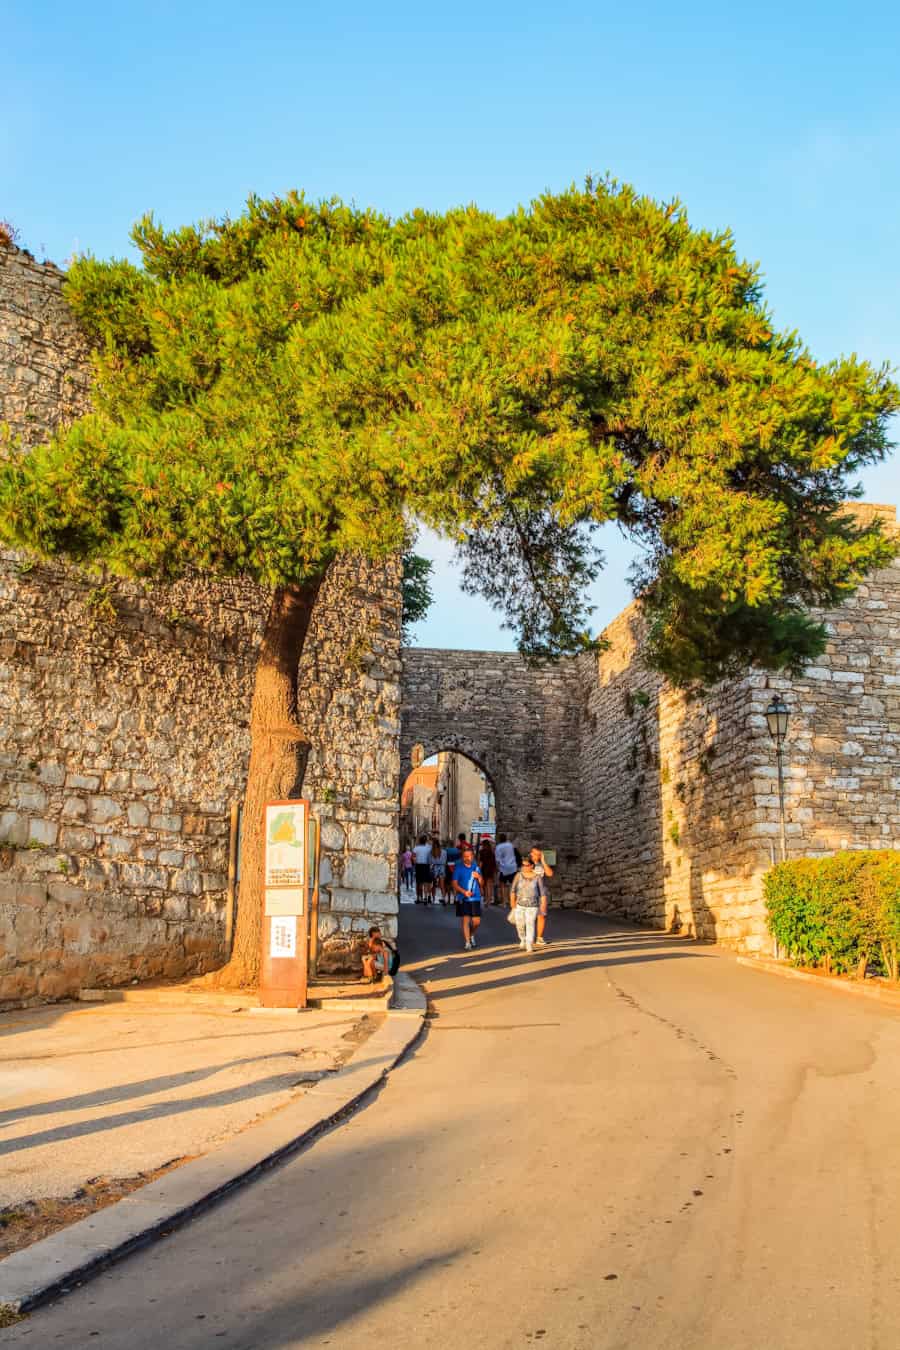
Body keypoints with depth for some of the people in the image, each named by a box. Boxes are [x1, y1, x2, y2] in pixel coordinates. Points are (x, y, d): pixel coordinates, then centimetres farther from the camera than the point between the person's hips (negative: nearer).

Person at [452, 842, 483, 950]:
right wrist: (464, 892, -19)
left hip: (475, 898, 3)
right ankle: (467, 943, 4)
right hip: (463, 898, -3)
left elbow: (481, 884, 12)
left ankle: (472, 935, 31)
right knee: (465, 920, -4)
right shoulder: (458, 868, -4)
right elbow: (455, 883, -6)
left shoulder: (476, 867, 7)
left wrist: (479, 877, -10)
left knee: (476, 921, 2)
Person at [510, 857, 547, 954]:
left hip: (532, 906, -2)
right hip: (519, 904, 3)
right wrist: (512, 901, -9)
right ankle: (523, 939, 37)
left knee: (530, 924, -14)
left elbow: (543, 892, -4)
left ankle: (529, 945, -10)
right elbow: (513, 889, -2)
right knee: (520, 925, 9)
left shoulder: (538, 877, -7)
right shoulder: (519, 875, -2)